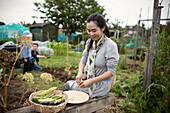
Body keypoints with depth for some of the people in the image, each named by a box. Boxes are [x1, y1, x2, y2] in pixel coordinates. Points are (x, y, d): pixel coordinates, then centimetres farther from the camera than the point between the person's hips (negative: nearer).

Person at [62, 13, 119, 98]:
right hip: (89, 80, 6)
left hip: (101, 84, -6)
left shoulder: (110, 45, -20)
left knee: (67, 86, -7)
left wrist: (91, 81, -25)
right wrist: (80, 73, -16)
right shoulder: (90, 42, 0)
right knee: (66, 85, -2)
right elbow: (83, 60, 4)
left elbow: (111, 72, -19)